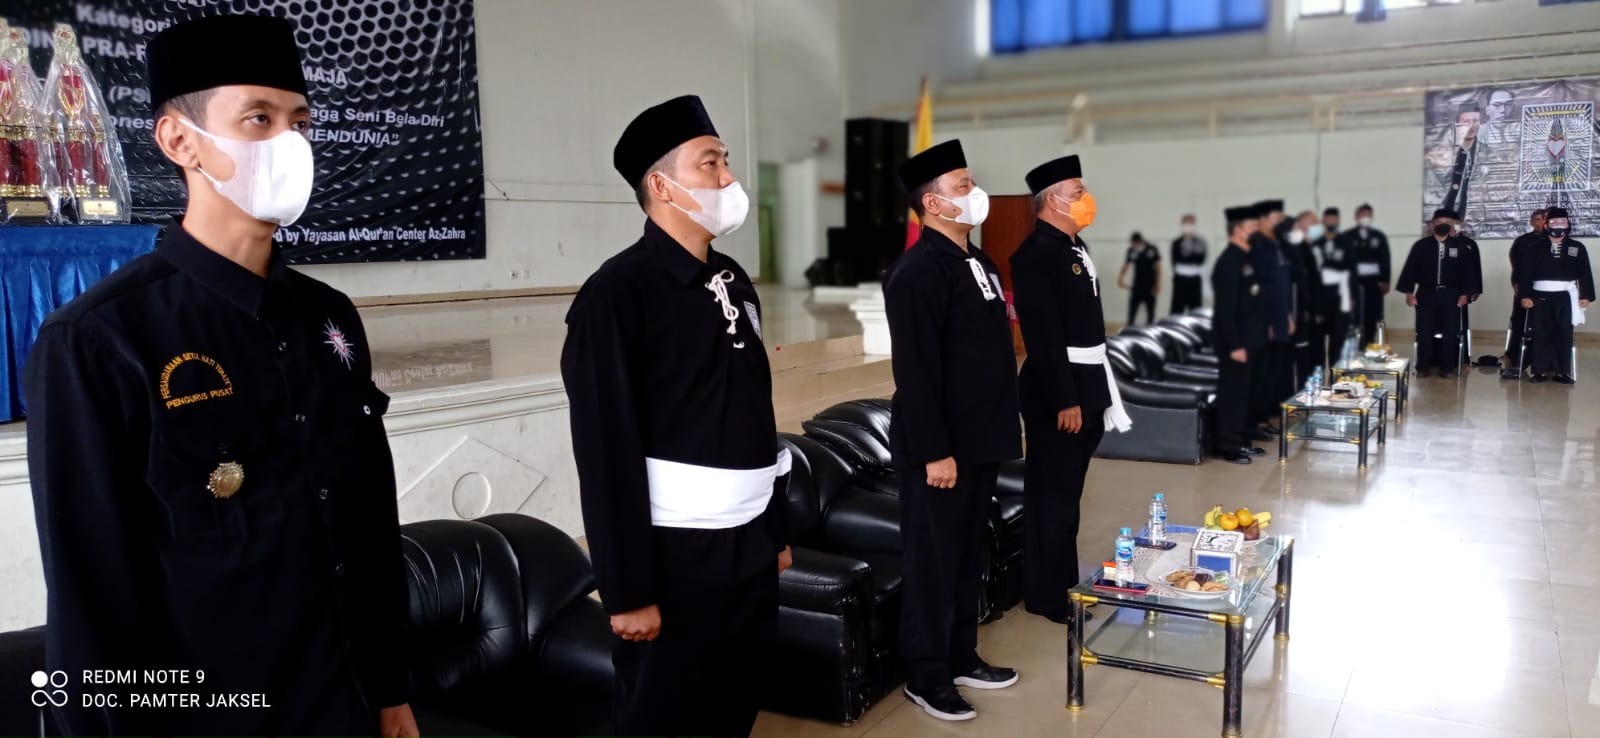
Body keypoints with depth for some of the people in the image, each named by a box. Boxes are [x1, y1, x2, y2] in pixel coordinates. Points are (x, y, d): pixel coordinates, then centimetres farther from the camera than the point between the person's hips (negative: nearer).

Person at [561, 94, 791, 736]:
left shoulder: (733, 281, 8)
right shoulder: (617, 293, -15)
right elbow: (607, 453, -18)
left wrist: (774, 530, 15)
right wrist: (629, 590, -17)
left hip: (749, 547, 7)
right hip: (674, 557, -7)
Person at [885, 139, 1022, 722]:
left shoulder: (979, 262, 12)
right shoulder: (919, 269, -17)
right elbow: (915, 370, -21)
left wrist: (1006, 425, 17)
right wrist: (935, 452, -22)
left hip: (980, 441, 9)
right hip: (940, 448, -9)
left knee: (969, 556, 18)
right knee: (933, 561, 4)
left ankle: (961, 656, 33)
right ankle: (926, 675, 18)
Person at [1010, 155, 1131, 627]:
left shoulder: (1075, 245, 13)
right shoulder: (1037, 252, -17)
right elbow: (1044, 335, -22)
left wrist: (1095, 390, 16)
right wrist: (1064, 400, -23)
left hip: (1086, 386, 9)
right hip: (1057, 392, -9)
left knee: (1068, 493, 18)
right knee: (1052, 497, 1)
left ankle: (1065, 583, 30)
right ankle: (1047, 594, 13)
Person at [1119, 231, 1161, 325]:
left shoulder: (1152, 250, -8)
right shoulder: (1131, 251, -2)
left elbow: (1158, 268, -4)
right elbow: (1125, 266, 4)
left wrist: (1157, 285, -7)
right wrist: (1121, 279, -12)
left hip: (1150, 288, -2)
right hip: (1137, 287, 2)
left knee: (1150, 313, 7)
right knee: (1132, 311, -2)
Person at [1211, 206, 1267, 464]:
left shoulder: (1244, 258, 13)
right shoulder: (1229, 262, -17)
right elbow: (1225, 309, -21)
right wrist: (1235, 345, -22)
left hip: (1246, 339, 9)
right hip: (1234, 341, -9)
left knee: (1242, 391, 14)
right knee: (1232, 392, -4)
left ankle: (1240, 440, 23)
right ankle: (1226, 445, 3)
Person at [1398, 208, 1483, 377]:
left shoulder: (1460, 246, 3)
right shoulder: (1421, 245, 1)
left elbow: (1467, 270, 3)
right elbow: (1410, 268, 0)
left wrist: (1465, 293, -2)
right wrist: (1409, 292, -5)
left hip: (1450, 295, 0)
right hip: (1426, 294, 0)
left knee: (1450, 332, 3)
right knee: (1424, 331, 2)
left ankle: (1448, 367, 11)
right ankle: (1423, 366, 10)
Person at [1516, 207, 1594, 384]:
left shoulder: (1578, 248, 7)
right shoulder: (1534, 248, 4)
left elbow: (1585, 274, 6)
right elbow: (1525, 273, 1)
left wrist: (1586, 295, -2)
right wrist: (1525, 295, -6)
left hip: (1566, 297, 1)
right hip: (1541, 297, -1)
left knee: (1564, 335, 3)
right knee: (1541, 334, 0)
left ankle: (1563, 371, 9)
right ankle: (1539, 370, 5)